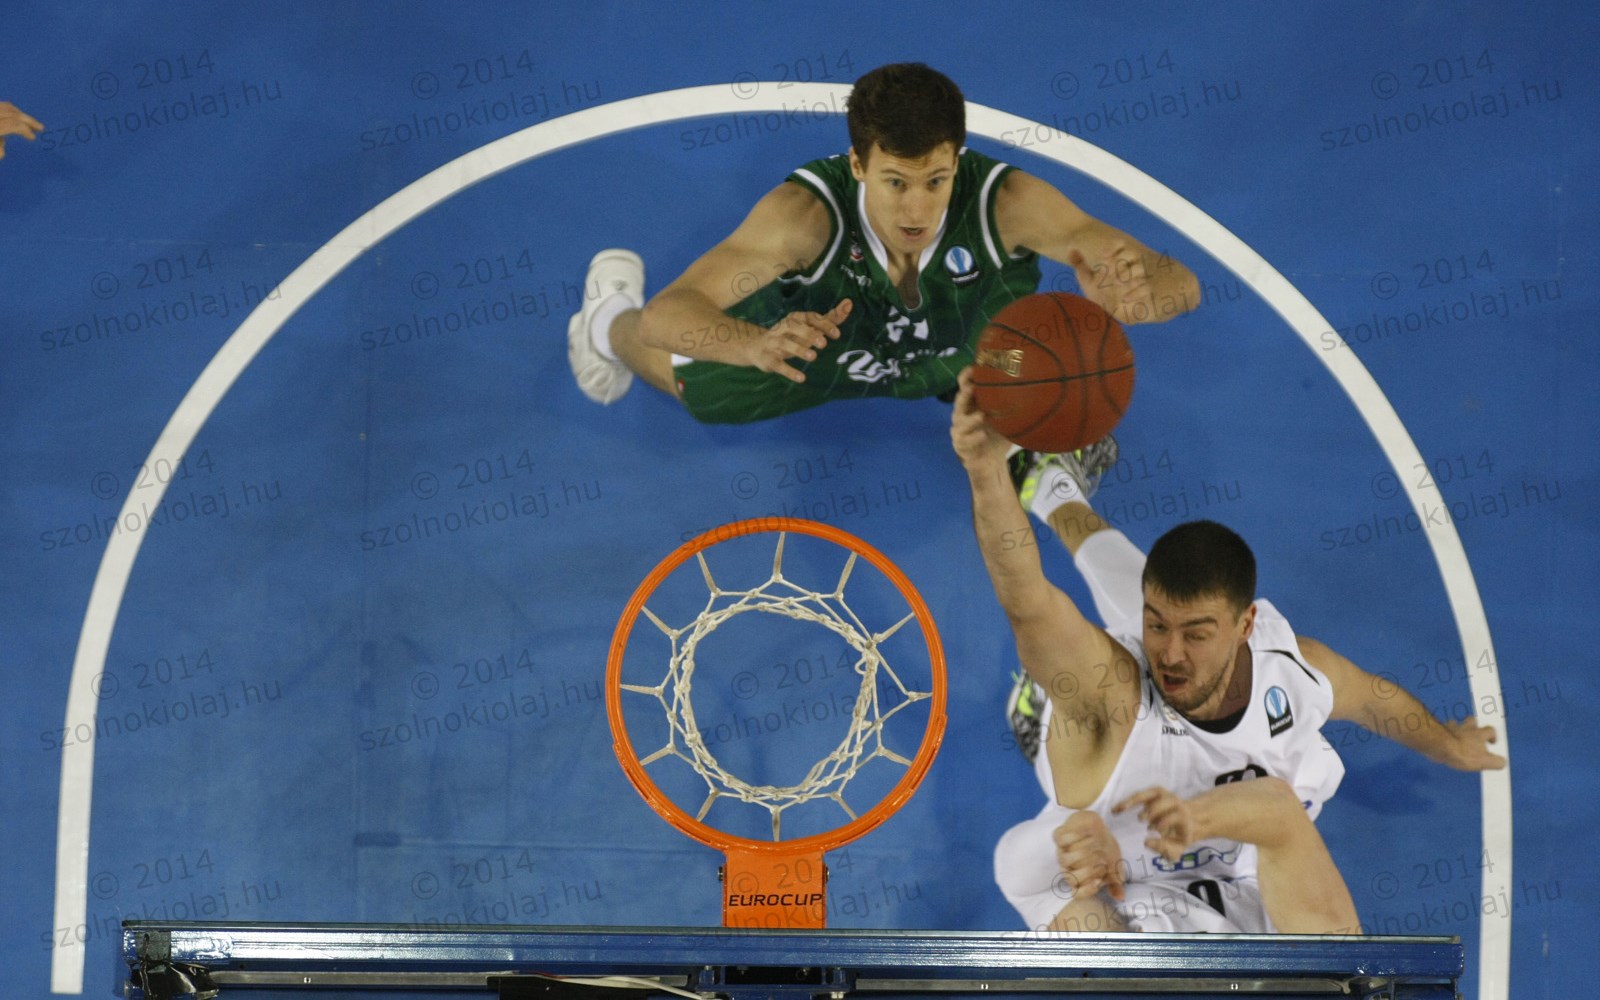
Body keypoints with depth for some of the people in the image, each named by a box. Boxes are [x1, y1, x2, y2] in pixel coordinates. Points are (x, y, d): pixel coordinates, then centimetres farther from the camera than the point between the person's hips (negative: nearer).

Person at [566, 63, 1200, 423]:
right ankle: (609, 320, 52)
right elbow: (663, 316, -50)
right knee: (694, 384, 19)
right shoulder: (808, 211, -46)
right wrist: (757, 345, -72)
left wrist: (1130, 296, -69)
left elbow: (1182, 286, -43)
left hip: (966, 348, 1)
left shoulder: (1006, 203, -44)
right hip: (818, 334, -1)